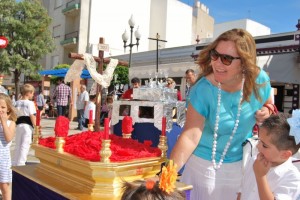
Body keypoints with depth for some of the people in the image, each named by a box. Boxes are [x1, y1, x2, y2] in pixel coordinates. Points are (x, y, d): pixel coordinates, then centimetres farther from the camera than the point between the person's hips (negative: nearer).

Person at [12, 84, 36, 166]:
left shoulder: (17, 103, 8)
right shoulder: (30, 103, -11)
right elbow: (32, 116, -14)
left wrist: (18, 123, 18)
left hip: (18, 125, 6)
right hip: (27, 125, -6)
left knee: (18, 145, 17)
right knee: (25, 146, 0)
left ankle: (14, 163, 24)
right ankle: (20, 164, 2)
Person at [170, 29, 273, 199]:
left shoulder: (260, 80, -15)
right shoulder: (203, 90, -26)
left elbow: (269, 106, 7)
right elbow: (190, 137, -30)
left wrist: (266, 114, -17)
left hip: (242, 163, 4)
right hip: (205, 164, -4)